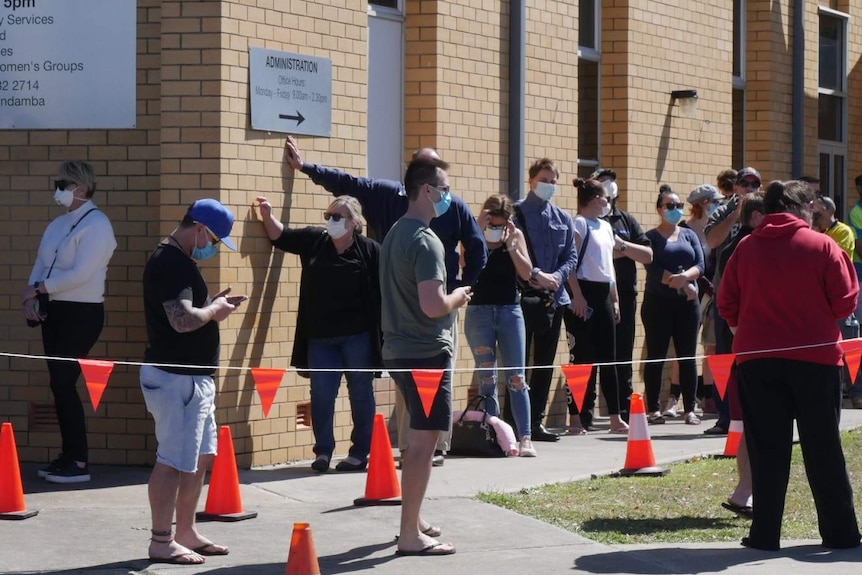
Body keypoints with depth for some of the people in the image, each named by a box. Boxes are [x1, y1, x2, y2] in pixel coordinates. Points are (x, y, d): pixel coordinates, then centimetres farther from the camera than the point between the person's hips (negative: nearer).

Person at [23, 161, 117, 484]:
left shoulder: (96, 224, -11)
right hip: (54, 310, 8)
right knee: (60, 384, 7)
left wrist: (38, 288, -13)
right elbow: (41, 264, 11)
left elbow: (80, 274, -19)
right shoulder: (59, 224, 14)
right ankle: (68, 456, 13)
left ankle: (79, 463, -6)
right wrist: (31, 297, -6)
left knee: (63, 383, -11)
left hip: (81, 314, -8)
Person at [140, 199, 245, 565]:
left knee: (201, 456, 16)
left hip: (194, 377, 11)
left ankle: (186, 532, 24)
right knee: (174, 461, -5)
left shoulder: (179, 261, 16)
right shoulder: (171, 263, -18)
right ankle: (161, 542, 0)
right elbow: (183, 320, -27)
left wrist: (214, 304, 9)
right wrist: (214, 310, -10)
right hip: (177, 378, -11)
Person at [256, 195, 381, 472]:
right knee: (321, 395, 2)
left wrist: (382, 333, -8)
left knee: (361, 394, 6)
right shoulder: (314, 241, 6)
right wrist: (267, 215, -4)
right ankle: (323, 450, 11)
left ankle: (361, 452, 14)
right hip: (321, 337, 4)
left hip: (357, 336, -3)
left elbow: (382, 293, -5)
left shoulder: (370, 250, -5)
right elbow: (279, 236, 16)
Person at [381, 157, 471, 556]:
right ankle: (410, 535, -4)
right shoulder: (426, 241, -18)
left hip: (400, 350, 10)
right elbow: (432, 306, -26)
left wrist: (449, 298, 16)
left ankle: (413, 520, 28)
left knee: (418, 438, 20)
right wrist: (458, 297, -7)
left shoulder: (395, 234, 12)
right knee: (422, 441, -5)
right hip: (427, 352, -10)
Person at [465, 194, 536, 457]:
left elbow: (526, 273, -4)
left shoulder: (516, 236, 3)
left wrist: (511, 245, -15)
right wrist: (480, 231, -21)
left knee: (516, 378, -3)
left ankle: (524, 437, -6)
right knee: (487, 378, 1)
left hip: (510, 310, 1)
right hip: (479, 312, -1)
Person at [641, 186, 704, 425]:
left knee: (687, 356, 3)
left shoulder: (689, 235, 14)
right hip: (658, 302, -3)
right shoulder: (651, 237, 2)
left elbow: (700, 264, 2)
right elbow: (653, 268, -11)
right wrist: (682, 284, -16)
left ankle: (690, 409, 6)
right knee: (656, 356, -1)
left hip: (688, 302, 3)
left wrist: (684, 276, -18)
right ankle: (653, 409, 4)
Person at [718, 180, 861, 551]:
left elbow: (727, 304, 3)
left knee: (767, 450, 5)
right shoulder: (822, 246, -5)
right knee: (823, 450, 7)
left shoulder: (746, 248, 2)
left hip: (757, 358, 2)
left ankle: (765, 534, 3)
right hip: (815, 357, -1)